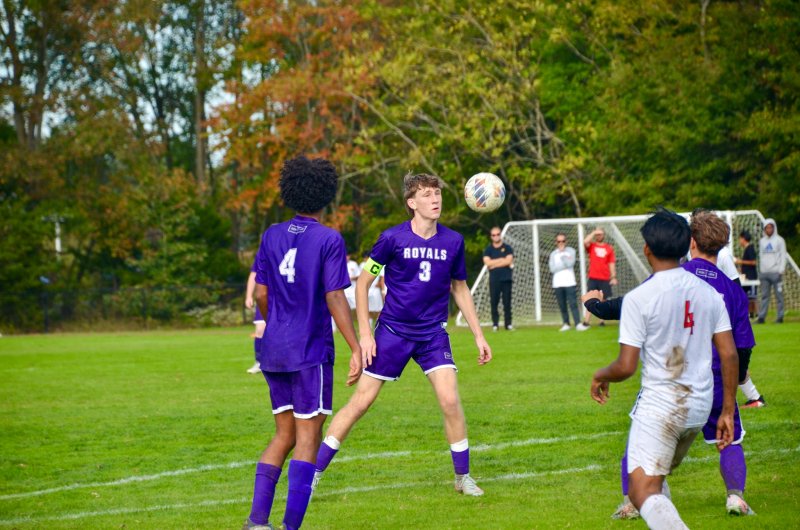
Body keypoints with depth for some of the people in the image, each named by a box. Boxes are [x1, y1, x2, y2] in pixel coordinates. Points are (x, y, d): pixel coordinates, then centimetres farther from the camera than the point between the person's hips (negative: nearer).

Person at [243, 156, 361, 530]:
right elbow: (335, 299, -13)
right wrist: (356, 350, -11)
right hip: (311, 351, -6)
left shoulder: (272, 236, 7)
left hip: (274, 350, 6)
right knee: (308, 437, -1)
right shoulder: (329, 240, -9)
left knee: (284, 435, 15)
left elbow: (261, 294, 10)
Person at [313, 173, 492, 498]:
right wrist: (364, 333, -7)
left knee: (450, 400, -13)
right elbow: (363, 282, -2)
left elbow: (459, 289, 13)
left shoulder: (452, 241, -1)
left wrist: (478, 335, 11)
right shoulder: (393, 238, -10)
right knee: (361, 402, -2)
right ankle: (313, 473, 6)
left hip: (433, 334, 2)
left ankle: (463, 477, 4)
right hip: (392, 332, -2)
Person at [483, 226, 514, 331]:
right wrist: (502, 260, -5)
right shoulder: (488, 250, 10)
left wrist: (494, 264, -6)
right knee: (494, 302, -3)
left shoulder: (507, 248, 7)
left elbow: (508, 261, -8)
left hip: (506, 279, -1)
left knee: (507, 302, -1)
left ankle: (508, 323, 2)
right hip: (494, 280, 1)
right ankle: (495, 323, 2)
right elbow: (487, 262, -5)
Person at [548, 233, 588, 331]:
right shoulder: (553, 254, 12)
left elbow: (570, 263, -10)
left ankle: (578, 324, -15)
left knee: (573, 304, -11)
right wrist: (565, 264, -6)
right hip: (557, 284, 3)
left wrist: (562, 254, -2)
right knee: (562, 305, 2)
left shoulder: (570, 251, 7)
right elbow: (552, 269, -2)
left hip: (570, 282, -3)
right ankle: (566, 324, 10)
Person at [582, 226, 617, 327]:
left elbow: (612, 263, 7)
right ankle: (586, 322, -9)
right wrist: (593, 233, -9)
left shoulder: (609, 248, 7)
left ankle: (601, 321, 12)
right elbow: (585, 242, -17)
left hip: (605, 279, 1)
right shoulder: (591, 246, 6)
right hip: (593, 278, -1)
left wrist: (613, 277, 2)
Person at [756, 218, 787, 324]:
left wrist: (781, 271, -11)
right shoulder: (762, 241, 15)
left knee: (779, 295, -3)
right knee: (764, 296, 3)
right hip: (764, 273, 4)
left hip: (775, 272, -4)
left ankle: (780, 317, 0)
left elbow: (783, 256, -2)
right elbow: (761, 257, 16)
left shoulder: (779, 240, 2)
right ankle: (761, 317, 3)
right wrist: (760, 273, 9)